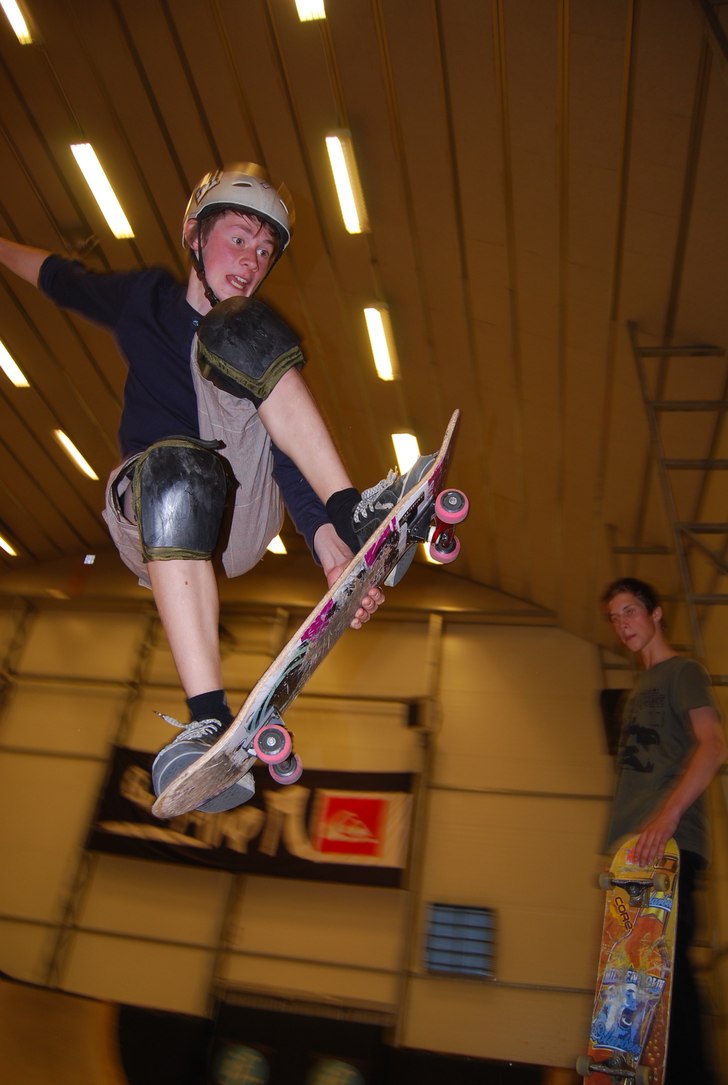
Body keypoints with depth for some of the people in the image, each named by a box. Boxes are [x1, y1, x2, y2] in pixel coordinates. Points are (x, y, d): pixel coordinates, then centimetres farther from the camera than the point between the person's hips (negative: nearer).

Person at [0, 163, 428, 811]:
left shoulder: (260, 338, 5)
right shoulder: (144, 299, 11)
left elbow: (289, 454, -11)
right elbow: (61, 279, 31)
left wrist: (331, 550, -27)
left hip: (242, 513, 0)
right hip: (152, 519, 1)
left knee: (237, 330, -21)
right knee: (177, 465, -40)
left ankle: (354, 516, -38)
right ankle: (212, 721, -51)